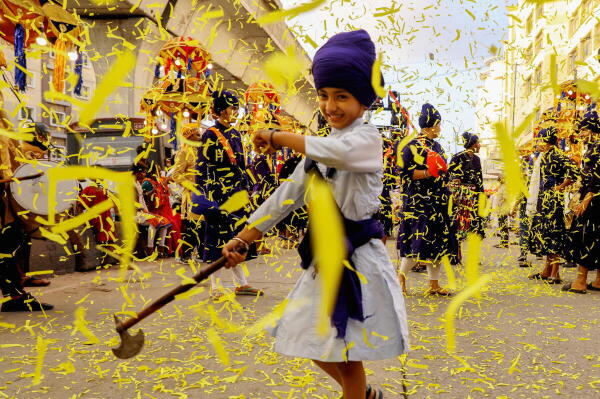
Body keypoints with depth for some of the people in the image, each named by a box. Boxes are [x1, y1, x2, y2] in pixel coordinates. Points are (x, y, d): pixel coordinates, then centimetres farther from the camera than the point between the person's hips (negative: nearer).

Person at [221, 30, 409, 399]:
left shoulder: (367, 138, -11)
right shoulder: (321, 146, 12)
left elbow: (335, 151, -34)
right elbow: (289, 195, 10)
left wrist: (277, 137, -20)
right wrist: (242, 239, 5)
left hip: (359, 255, -8)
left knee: (346, 356, -1)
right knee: (315, 345, 17)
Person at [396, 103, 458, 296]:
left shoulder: (437, 146, 18)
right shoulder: (413, 146, -7)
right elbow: (405, 172, -13)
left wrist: (447, 195, 21)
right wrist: (427, 173, -24)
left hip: (438, 203, 8)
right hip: (419, 202, -8)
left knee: (438, 241, 7)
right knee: (418, 239, -12)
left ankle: (434, 284, 12)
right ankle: (401, 277, 3)